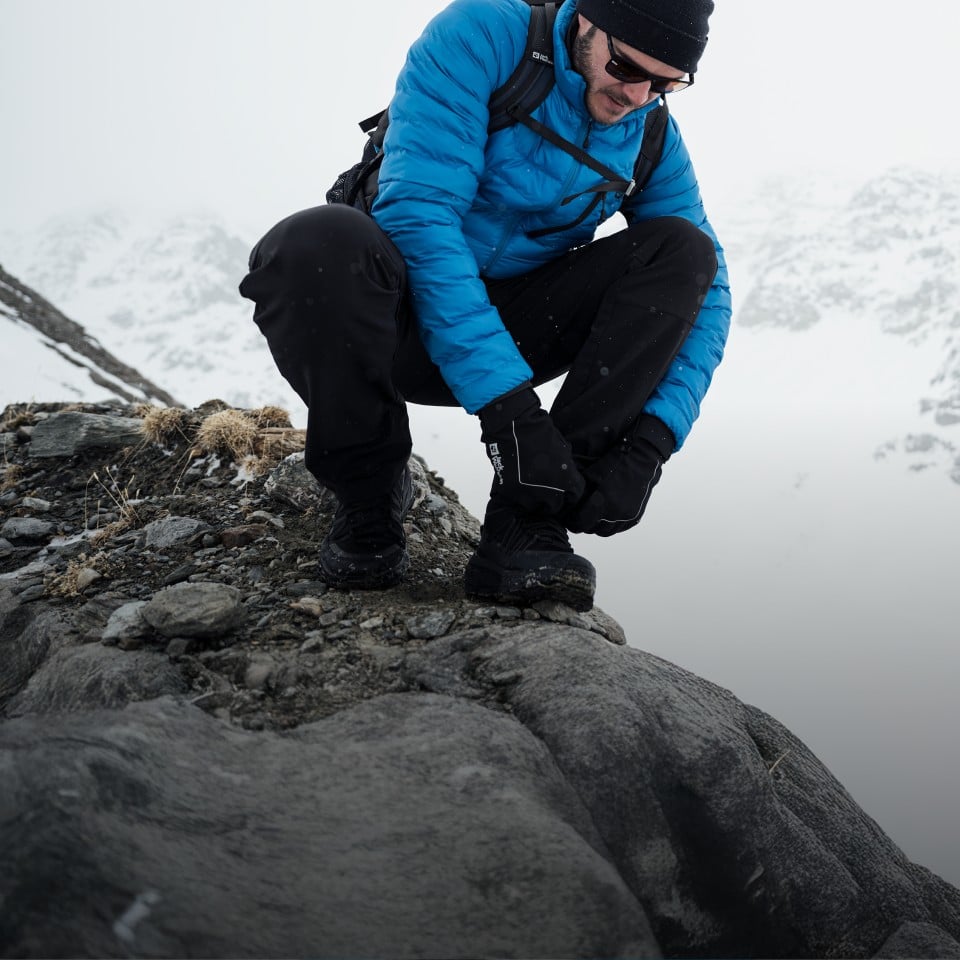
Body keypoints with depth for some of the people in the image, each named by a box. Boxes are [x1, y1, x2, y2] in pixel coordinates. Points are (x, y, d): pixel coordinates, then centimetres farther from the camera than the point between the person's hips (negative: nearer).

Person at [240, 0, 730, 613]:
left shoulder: (653, 139, -1)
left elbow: (707, 287, -4)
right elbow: (418, 213, -28)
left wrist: (651, 442, -22)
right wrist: (508, 408, -35)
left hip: (508, 331, 4)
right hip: (406, 320, -4)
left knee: (682, 246, -15)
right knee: (322, 242, -37)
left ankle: (526, 526, -24)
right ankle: (372, 494, -10)